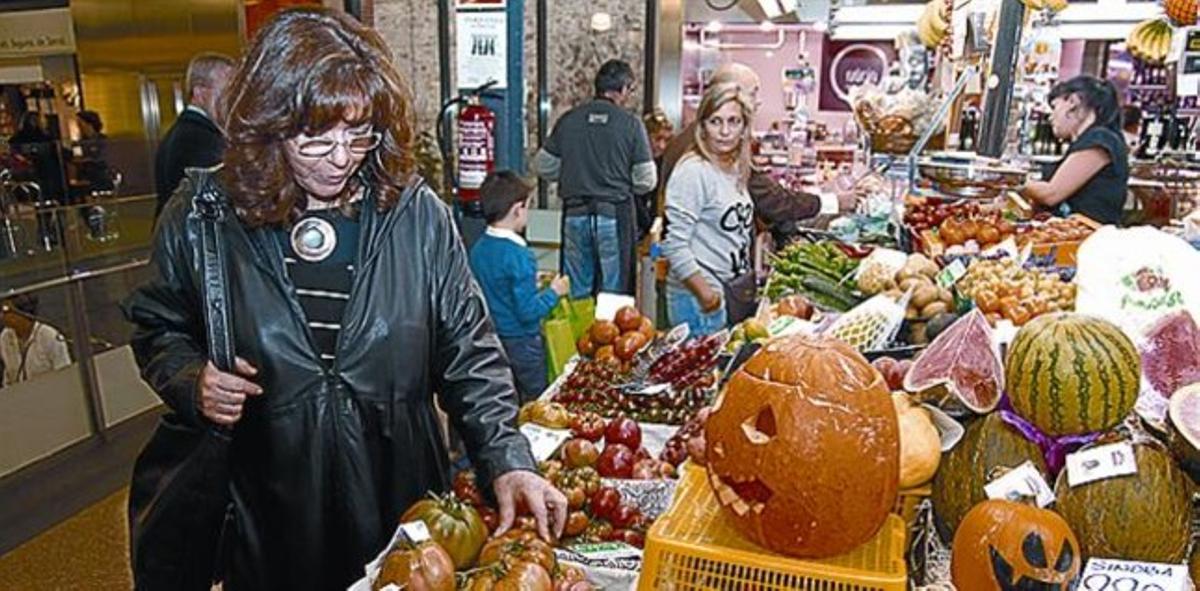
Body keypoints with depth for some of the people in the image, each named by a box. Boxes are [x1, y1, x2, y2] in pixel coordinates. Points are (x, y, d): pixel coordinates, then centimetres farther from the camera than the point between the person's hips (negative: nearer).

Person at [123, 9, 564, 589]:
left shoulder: (418, 214, -9)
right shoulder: (201, 216, -8)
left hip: (402, 504, 1)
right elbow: (157, 329, 8)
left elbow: (470, 355, -8)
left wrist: (508, 462, -18)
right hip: (266, 517, 0)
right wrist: (193, 382, -13)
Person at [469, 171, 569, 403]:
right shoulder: (518, 255, -24)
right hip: (521, 342, -7)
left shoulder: (478, 249, -1)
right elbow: (529, 311, -24)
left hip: (491, 339, 7)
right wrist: (554, 292, -8)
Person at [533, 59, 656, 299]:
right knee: (614, 294, 5)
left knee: (576, 294, 12)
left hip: (575, 214, 3)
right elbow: (646, 181, -5)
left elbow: (542, 166, 7)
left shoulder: (569, 120, 2)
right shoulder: (630, 124, -6)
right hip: (615, 214, -3)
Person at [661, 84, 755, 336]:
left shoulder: (737, 169, 10)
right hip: (697, 297, -8)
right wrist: (705, 293, -20)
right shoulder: (693, 171, -16)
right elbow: (675, 244, -20)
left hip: (733, 293, 8)